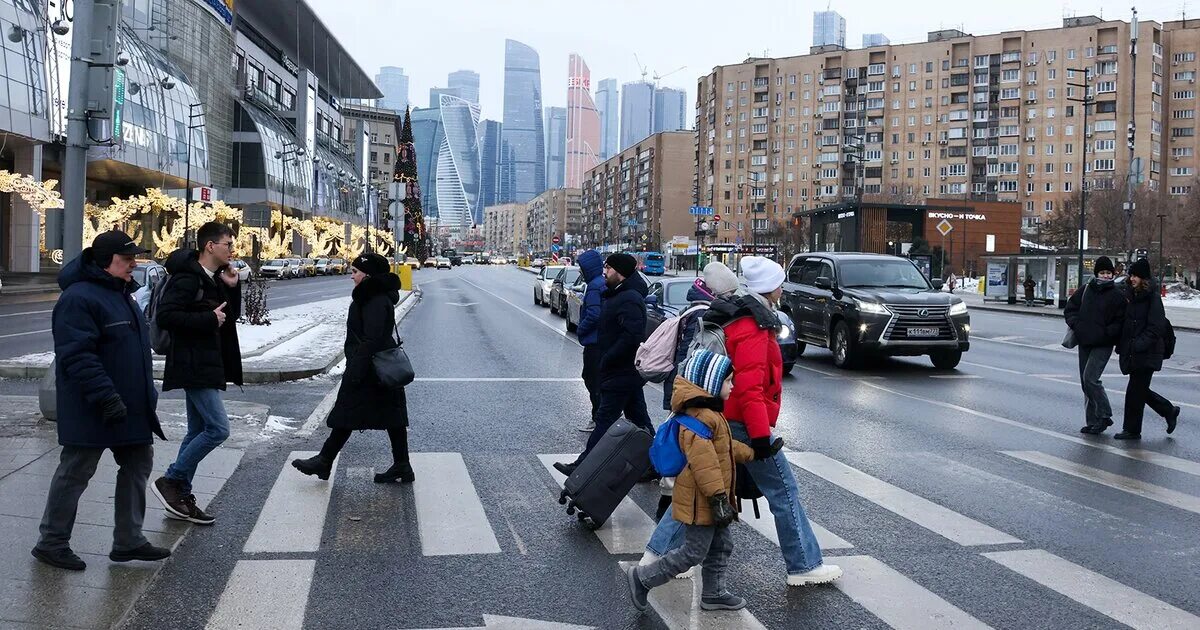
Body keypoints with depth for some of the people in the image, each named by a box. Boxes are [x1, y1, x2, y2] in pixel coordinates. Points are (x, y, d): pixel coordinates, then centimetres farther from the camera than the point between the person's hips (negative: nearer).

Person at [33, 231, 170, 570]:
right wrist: (106, 397, -29)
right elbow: (78, 356, -24)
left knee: (138, 465, 12)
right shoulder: (79, 299, -17)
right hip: (90, 412, -10)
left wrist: (146, 396, 22)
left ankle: (128, 540, 22)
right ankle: (51, 543, 16)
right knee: (75, 472, 1)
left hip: (131, 409, 10)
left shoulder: (122, 294, 14)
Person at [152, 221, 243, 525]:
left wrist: (232, 288, 4)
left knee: (198, 431, 12)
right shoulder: (187, 278, -15)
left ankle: (181, 496, 19)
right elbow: (166, 317, -23)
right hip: (193, 366, -10)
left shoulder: (213, 279, 14)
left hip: (207, 365, 10)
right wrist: (209, 319, -20)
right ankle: (170, 480, -1)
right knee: (218, 428, -13)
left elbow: (231, 316, 19)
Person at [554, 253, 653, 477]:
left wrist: (607, 360, -21)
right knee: (639, 418, 13)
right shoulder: (619, 295, 14)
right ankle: (652, 464, 20)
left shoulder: (629, 300, -20)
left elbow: (632, 336, -30)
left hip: (621, 374, -11)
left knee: (605, 418, -3)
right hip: (629, 373, 11)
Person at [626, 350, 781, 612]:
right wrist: (718, 497, -28)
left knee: (721, 547, 18)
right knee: (693, 553, -2)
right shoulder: (701, 417, -24)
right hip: (701, 501, -11)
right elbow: (703, 461, -29)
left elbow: (727, 448, 26)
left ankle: (714, 594, 31)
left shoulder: (710, 413, 12)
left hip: (711, 501, 11)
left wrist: (755, 453, 22)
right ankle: (643, 577, 8)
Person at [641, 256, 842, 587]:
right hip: (743, 423, -9)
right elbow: (749, 387, -24)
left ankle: (657, 552, 15)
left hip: (718, 420, 9)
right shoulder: (753, 329, -18)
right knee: (783, 491, 3)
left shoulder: (732, 318, 12)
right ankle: (804, 566, 12)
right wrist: (761, 434, -23)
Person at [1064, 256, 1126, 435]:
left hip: (1103, 345, -5)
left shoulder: (1117, 295, -4)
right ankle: (1092, 421, 18)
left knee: (1090, 379, -16)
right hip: (1084, 343, 6)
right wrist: (1075, 323, -2)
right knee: (1086, 382, 9)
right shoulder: (1086, 290, 7)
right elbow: (1070, 308, 15)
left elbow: (1121, 321, -6)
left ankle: (1104, 416, 1)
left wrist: (1106, 333, -19)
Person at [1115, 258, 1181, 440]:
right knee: (1140, 390, 14)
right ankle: (1169, 411, 33)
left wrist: (1139, 345, -23)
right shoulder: (1130, 296, 11)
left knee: (1135, 391, -4)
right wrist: (1121, 345, 8)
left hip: (1147, 354, -8)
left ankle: (1132, 430, 5)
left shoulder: (1152, 298, -11)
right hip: (1131, 353, 8)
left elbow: (1156, 327, -16)